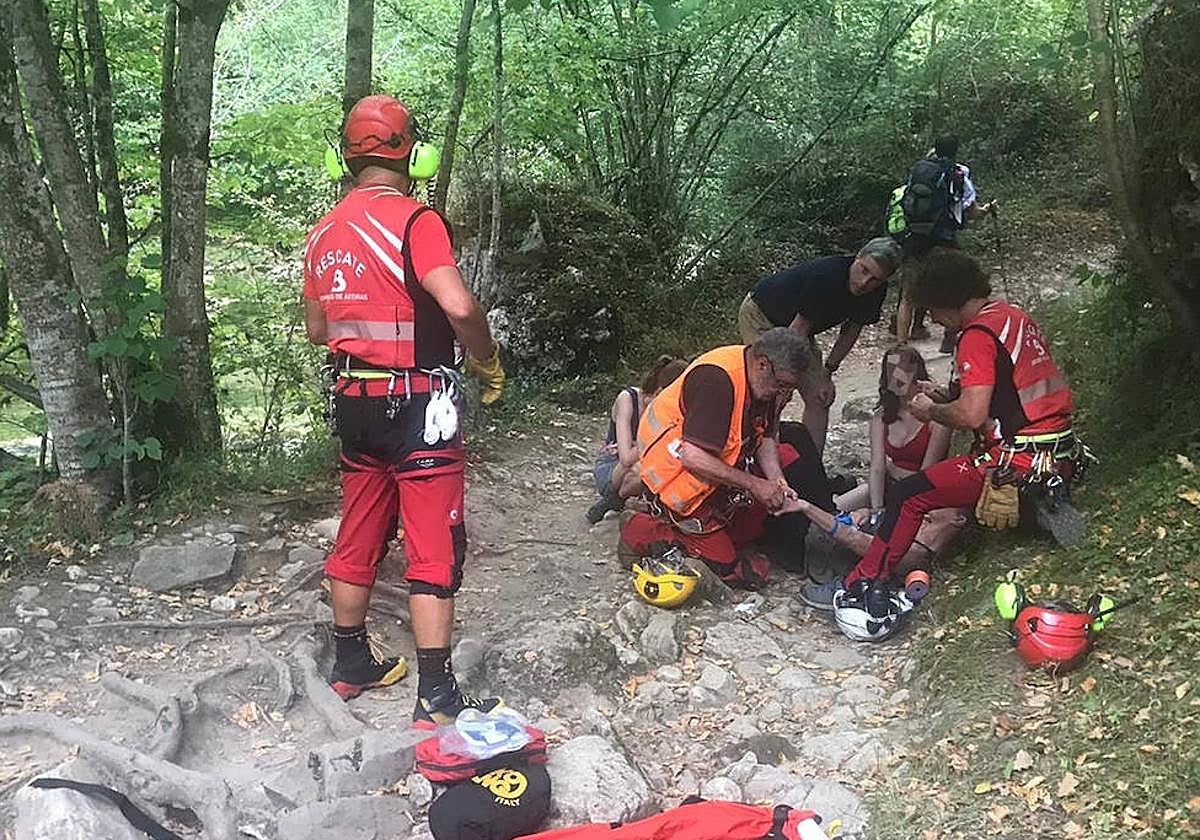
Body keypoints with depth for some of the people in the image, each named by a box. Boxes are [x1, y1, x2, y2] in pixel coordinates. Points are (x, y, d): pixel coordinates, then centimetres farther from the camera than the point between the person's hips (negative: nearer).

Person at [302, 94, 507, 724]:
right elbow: (459, 307, -26)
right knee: (435, 549, -1)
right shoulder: (414, 221, -14)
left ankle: (351, 665, 31)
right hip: (417, 403, -7)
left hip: (354, 400, 7)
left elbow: (317, 329, 16)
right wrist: (488, 362, -10)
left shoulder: (323, 233, 8)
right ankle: (436, 696, 2)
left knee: (358, 537, 18)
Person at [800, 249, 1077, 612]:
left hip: (1019, 462, -10)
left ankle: (860, 586, -3)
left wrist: (931, 411, -4)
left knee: (911, 494, -6)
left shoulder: (978, 335, -15)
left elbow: (972, 415, -24)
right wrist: (945, 396, 14)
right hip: (1059, 453, 10)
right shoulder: (1014, 316, 14)